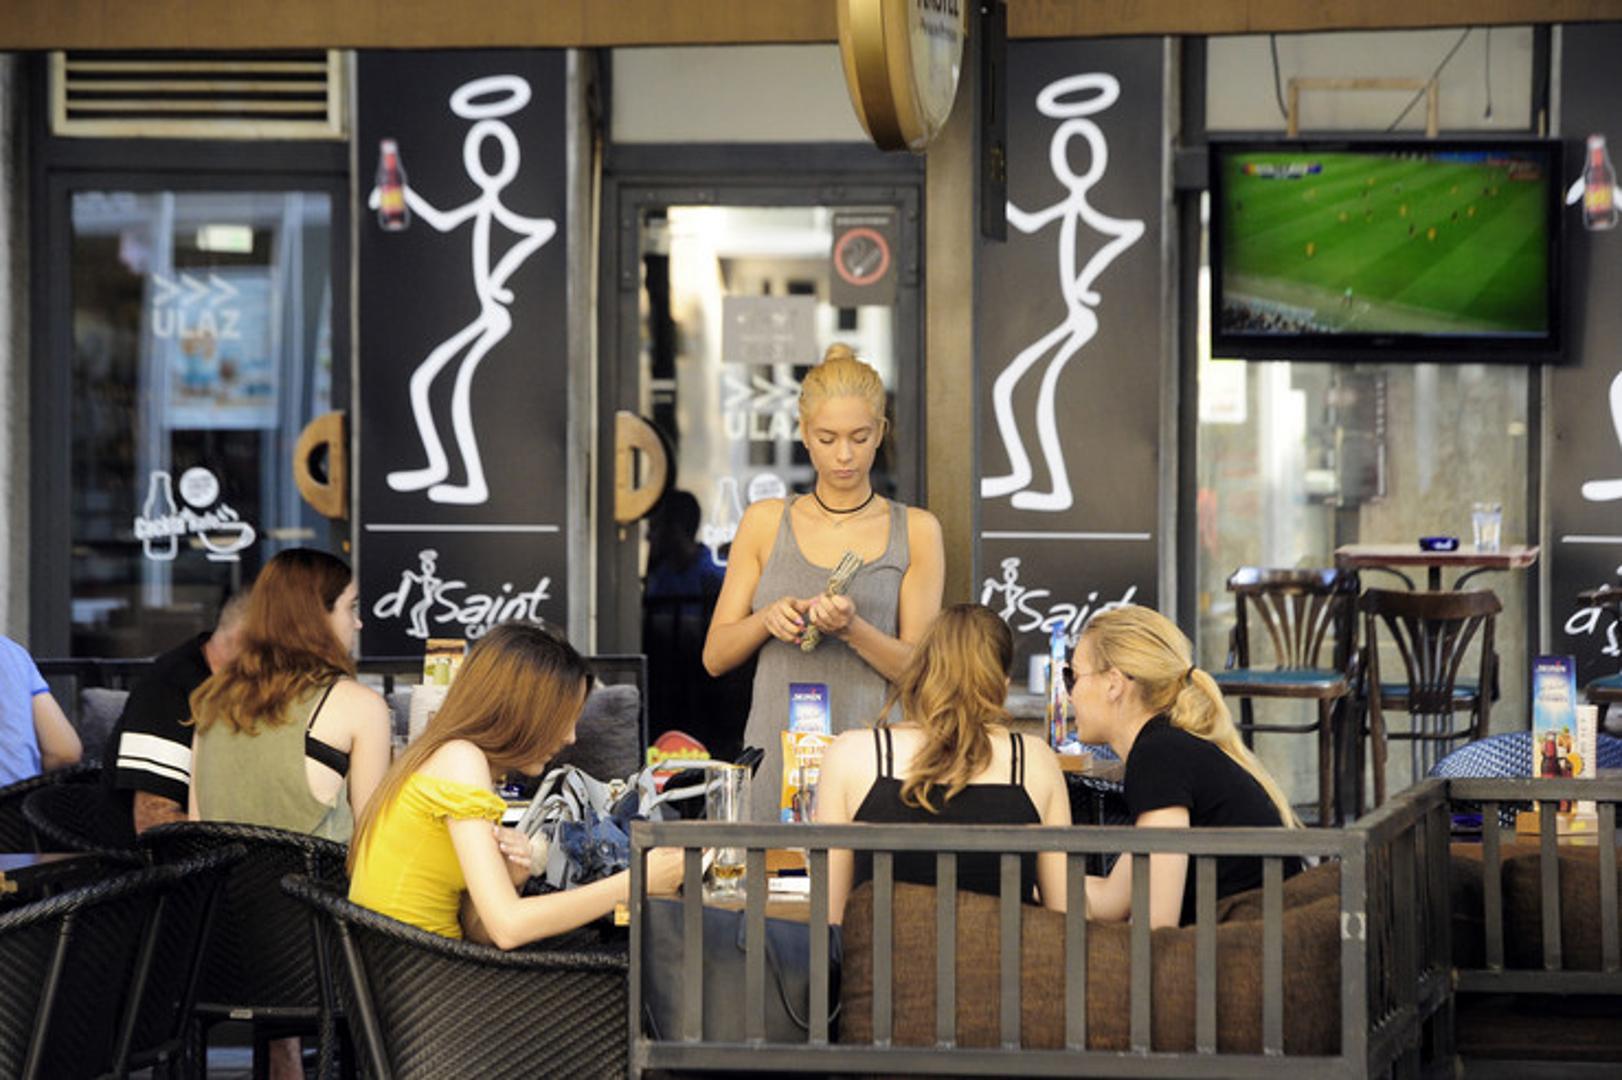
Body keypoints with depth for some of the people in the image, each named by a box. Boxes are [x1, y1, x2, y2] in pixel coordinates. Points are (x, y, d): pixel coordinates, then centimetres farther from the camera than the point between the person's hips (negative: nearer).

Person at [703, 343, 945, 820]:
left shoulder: (915, 531, 6)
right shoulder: (765, 523, 10)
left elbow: (919, 669, 1)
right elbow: (715, 656, 10)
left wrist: (852, 629, -16)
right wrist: (768, 618, -9)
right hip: (777, 759, 1)